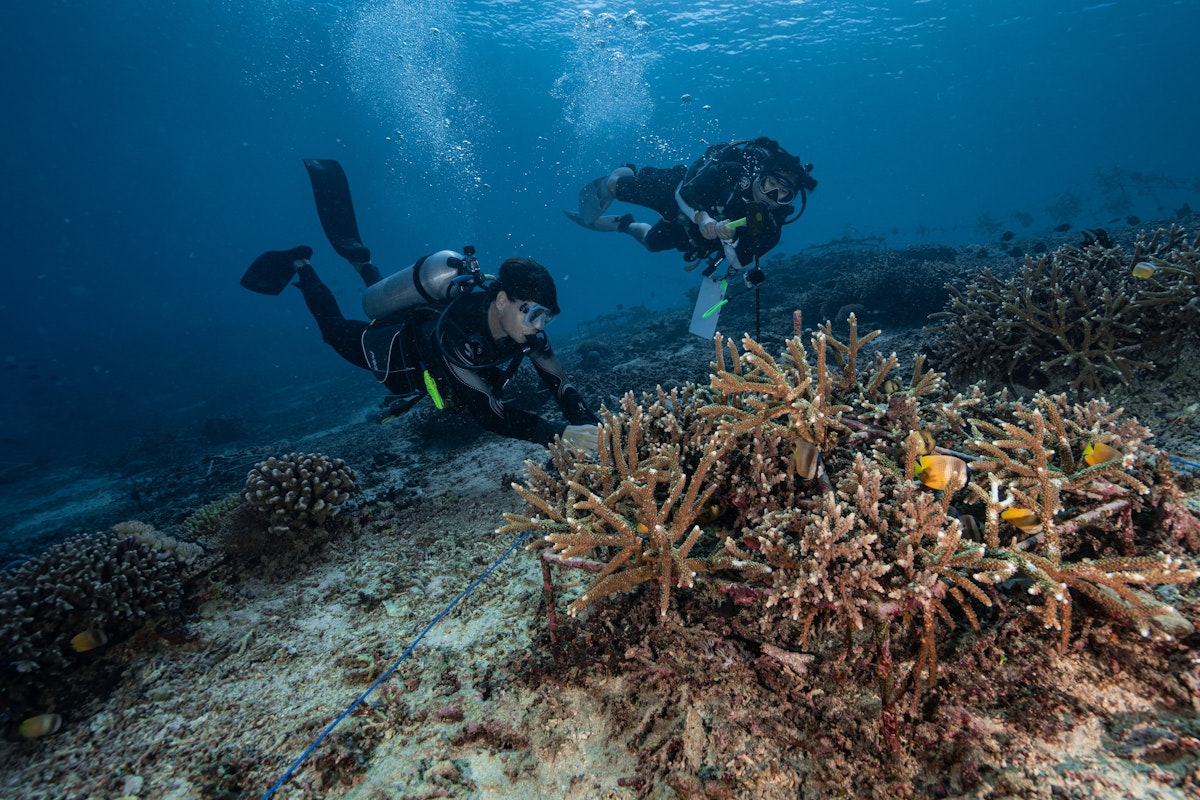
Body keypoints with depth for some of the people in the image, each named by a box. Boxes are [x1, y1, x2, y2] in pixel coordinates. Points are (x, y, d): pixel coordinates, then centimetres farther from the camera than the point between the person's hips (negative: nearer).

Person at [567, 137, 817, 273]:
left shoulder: (770, 225, -29)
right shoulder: (732, 173, -37)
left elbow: (740, 263, -27)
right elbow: (683, 194, -33)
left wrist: (729, 239, -46)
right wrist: (702, 218, -51)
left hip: (701, 232, 4)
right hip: (679, 187, -3)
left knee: (651, 242, 21)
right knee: (619, 187, -5)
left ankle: (624, 225, 50)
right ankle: (622, 174, 31)